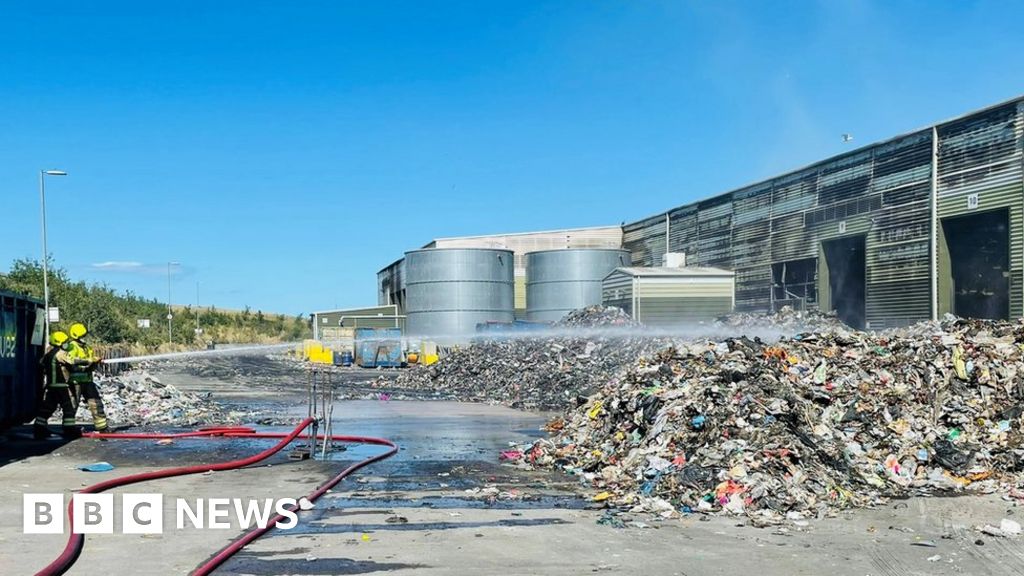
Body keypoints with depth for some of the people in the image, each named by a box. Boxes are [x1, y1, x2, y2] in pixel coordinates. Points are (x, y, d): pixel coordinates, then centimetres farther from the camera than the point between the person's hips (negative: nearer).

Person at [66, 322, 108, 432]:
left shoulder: (87, 348, 15)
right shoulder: (72, 346, -8)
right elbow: (71, 362, -23)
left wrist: (95, 362, -5)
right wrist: (87, 361, -24)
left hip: (87, 380, 7)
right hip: (76, 381, -7)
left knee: (96, 403, 3)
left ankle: (102, 427, 6)